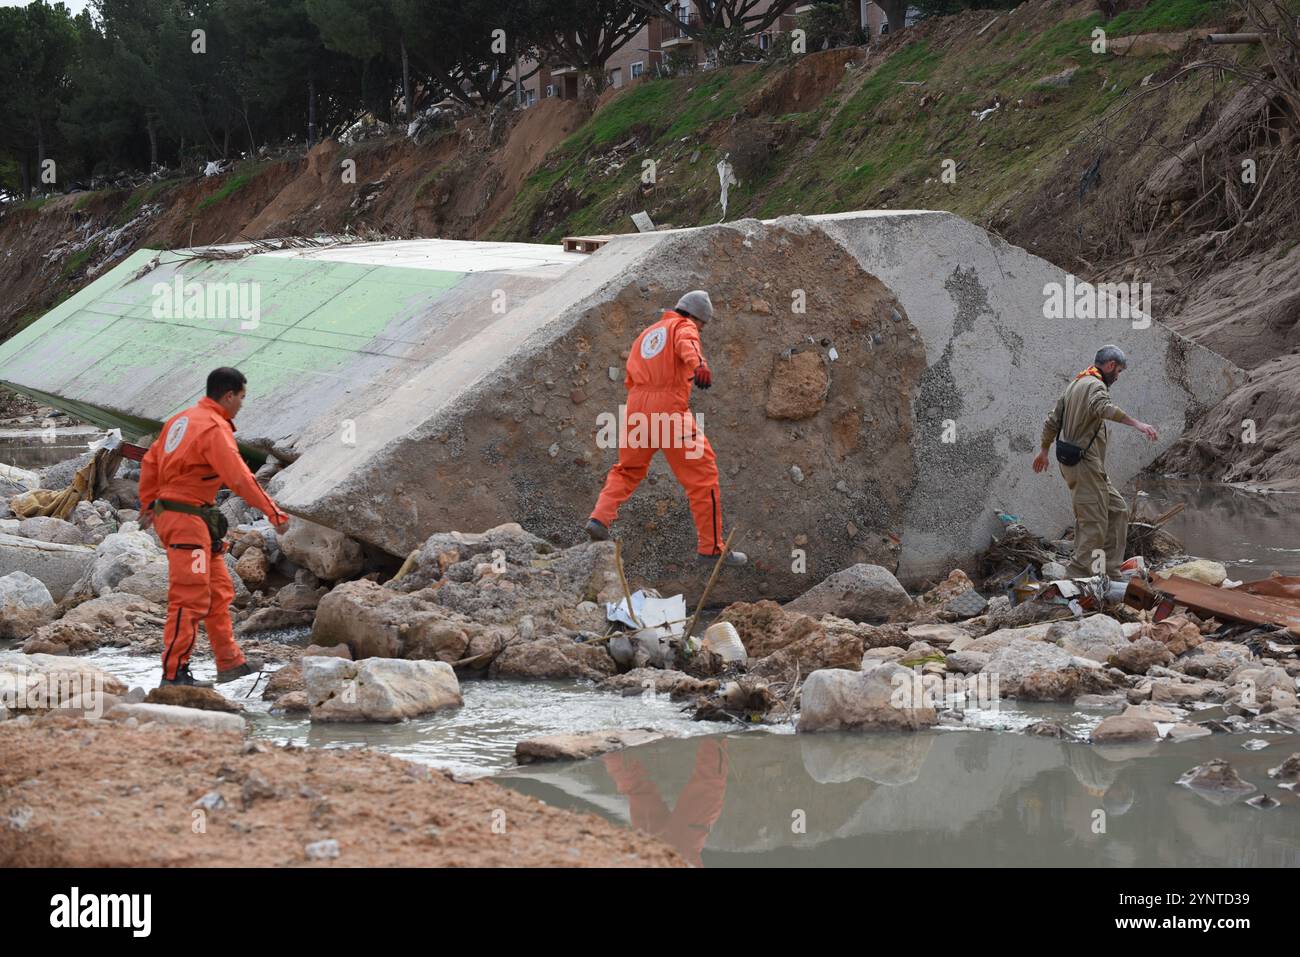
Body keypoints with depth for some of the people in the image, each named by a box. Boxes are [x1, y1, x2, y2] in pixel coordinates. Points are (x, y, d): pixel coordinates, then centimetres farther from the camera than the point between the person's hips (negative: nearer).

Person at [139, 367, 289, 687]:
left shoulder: (181, 420, 14)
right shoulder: (215, 428, -16)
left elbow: (150, 463, 20)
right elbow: (240, 478, -22)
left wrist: (148, 506, 30)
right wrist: (274, 513, -18)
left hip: (168, 512, 10)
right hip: (188, 520, -10)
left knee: (219, 591, 15)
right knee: (190, 597, -8)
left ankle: (229, 662, 21)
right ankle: (173, 673, -7)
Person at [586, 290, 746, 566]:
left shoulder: (646, 334, 24)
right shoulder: (683, 327, 2)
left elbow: (630, 380, 24)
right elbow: (687, 345, -24)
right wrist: (699, 365, -44)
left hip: (637, 408, 7)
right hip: (671, 409, -7)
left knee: (628, 469, 27)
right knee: (702, 474, 0)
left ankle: (600, 518, 8)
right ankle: (711, 548, 0)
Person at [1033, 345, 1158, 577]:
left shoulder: (1075, 384, 20)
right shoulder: (1095, 385, -12)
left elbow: (1052, 420, 28)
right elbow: (1103, 407, -36)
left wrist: (1044, 450, 39)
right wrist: (1136, 423, -44)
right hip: (1085, 464, -10)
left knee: (1118, 510, 13)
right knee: (1094, 523, -10)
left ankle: (1110, 570, 12)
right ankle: (1079, 576, -11)